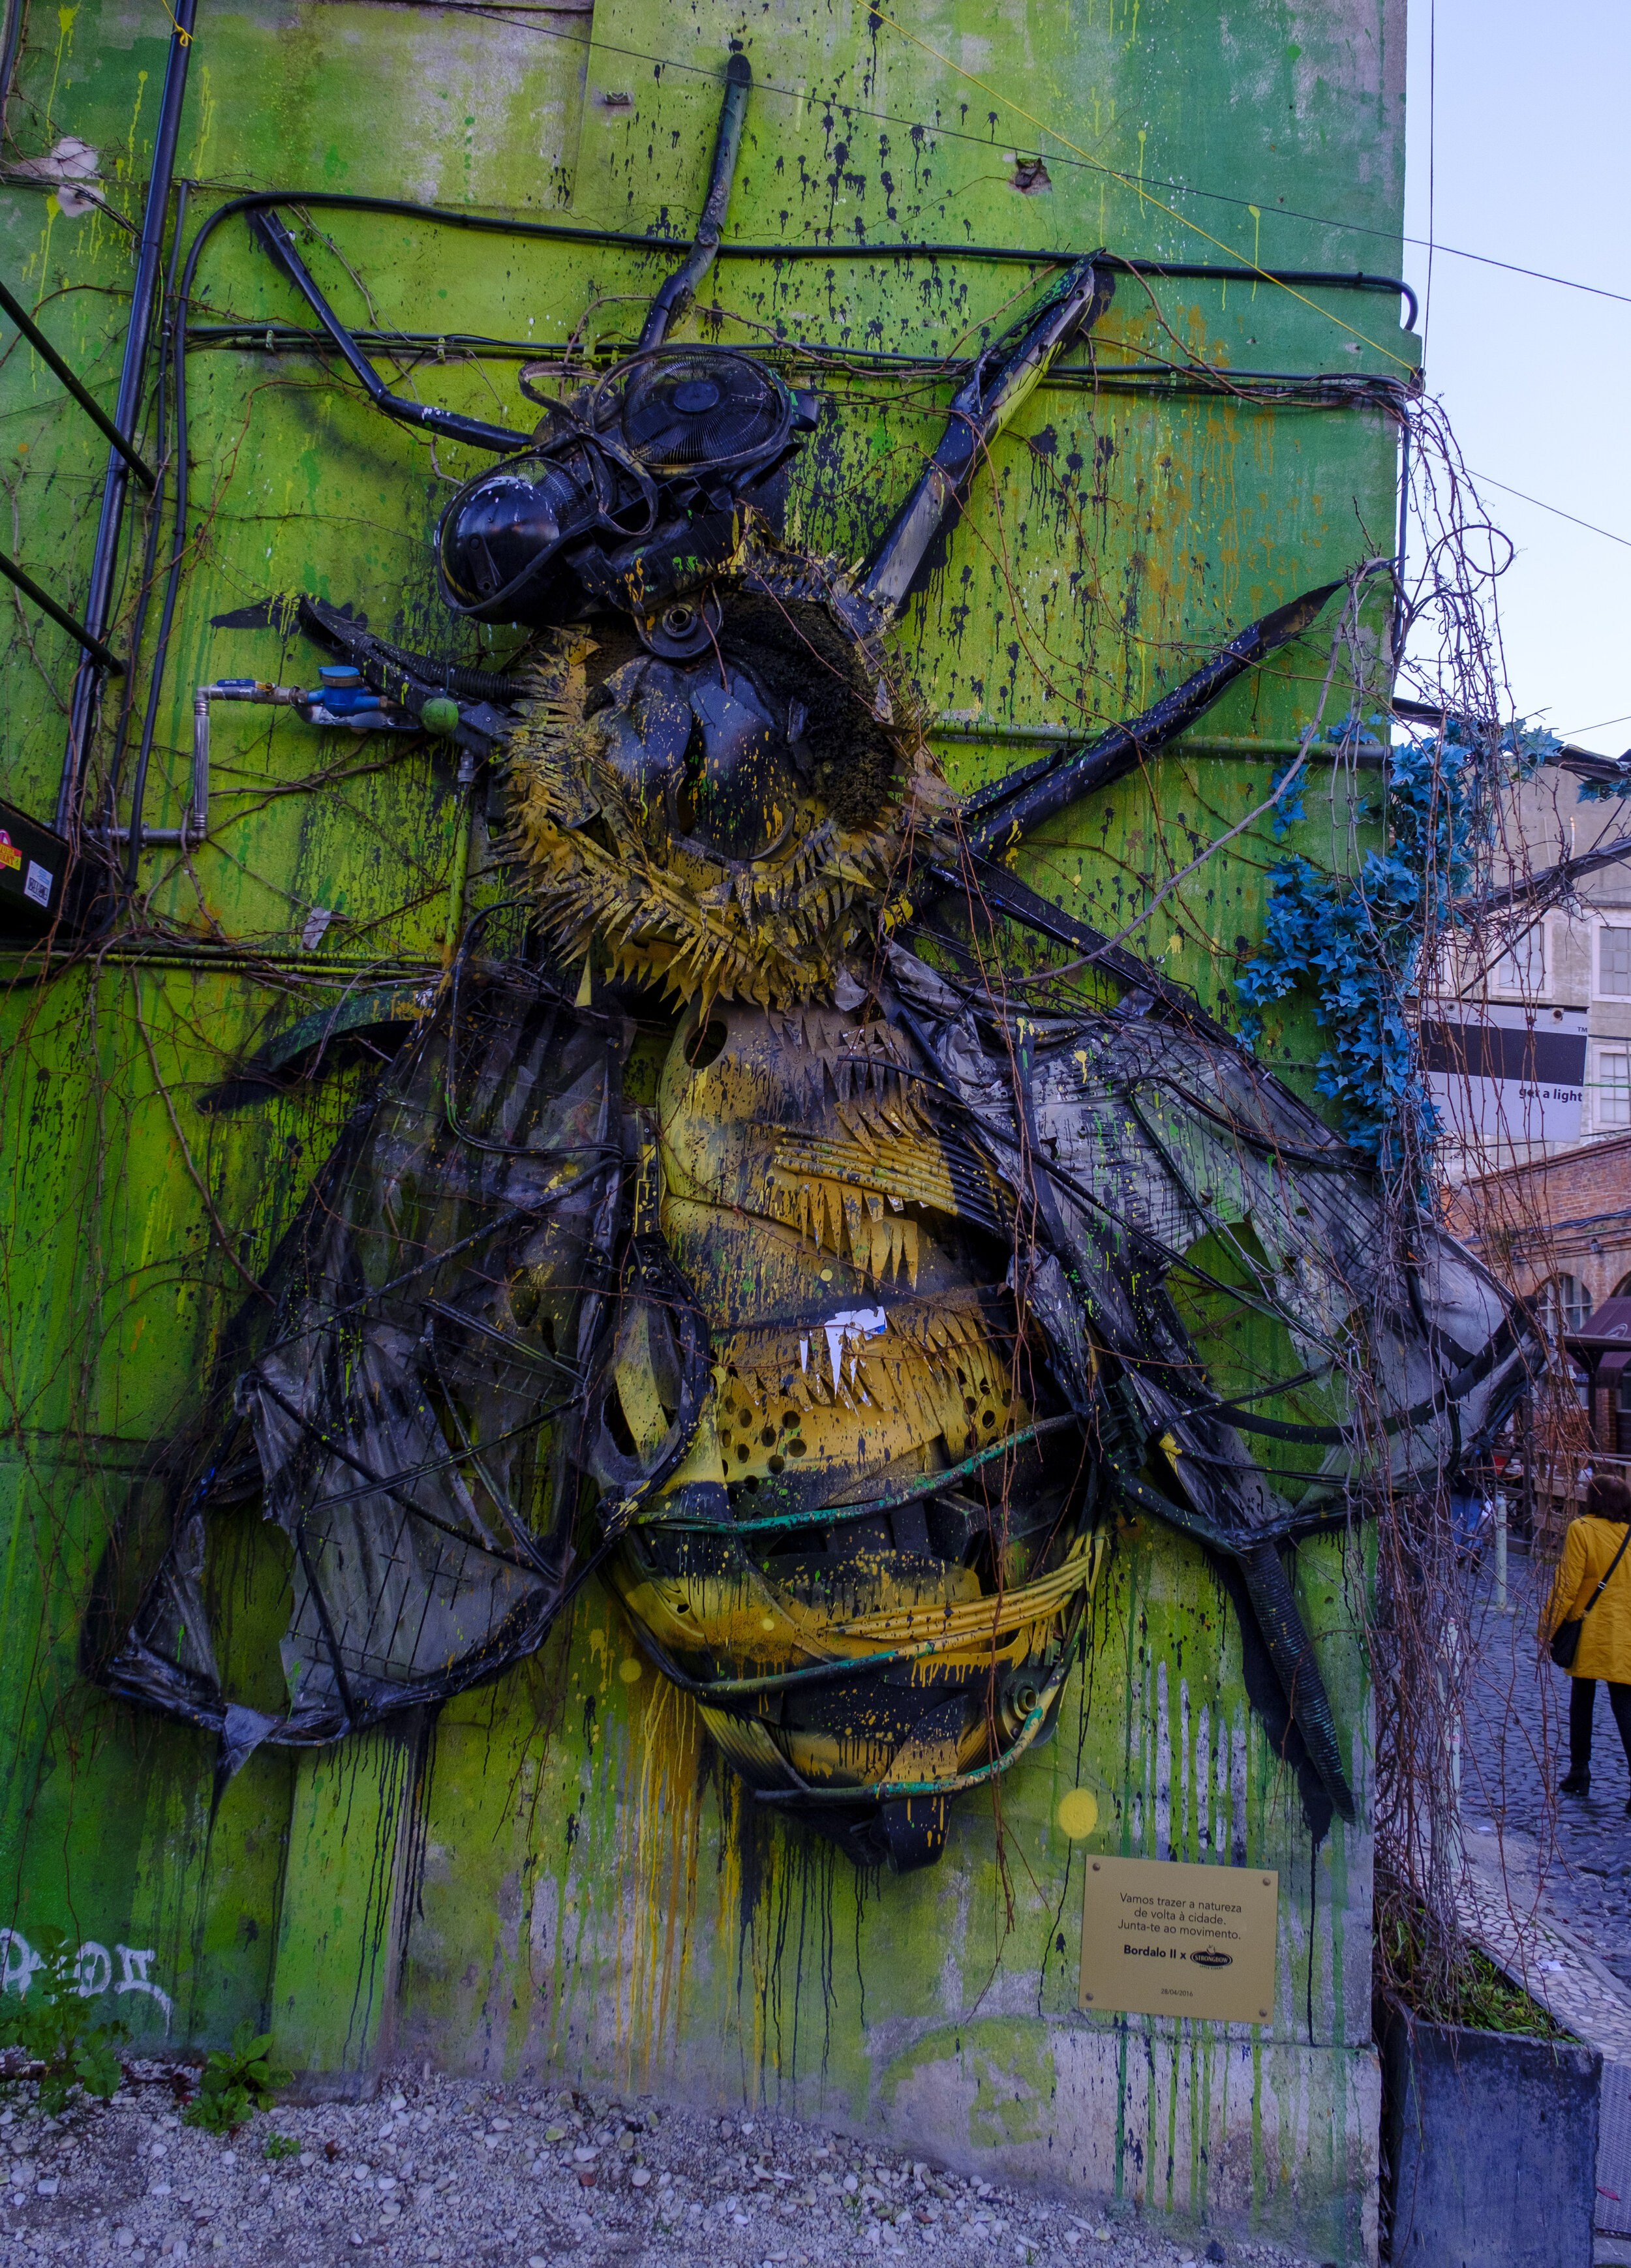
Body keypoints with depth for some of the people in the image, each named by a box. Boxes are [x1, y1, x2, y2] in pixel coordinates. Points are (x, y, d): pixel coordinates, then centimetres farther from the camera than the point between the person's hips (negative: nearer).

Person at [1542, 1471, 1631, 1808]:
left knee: (1581, 1701, 14)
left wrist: (1548, 1627, -2)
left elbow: (1567, 1585, -11)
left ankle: (1580, 1772, 22)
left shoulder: (1582, 1530, -11)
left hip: (1589, 1632, -2)